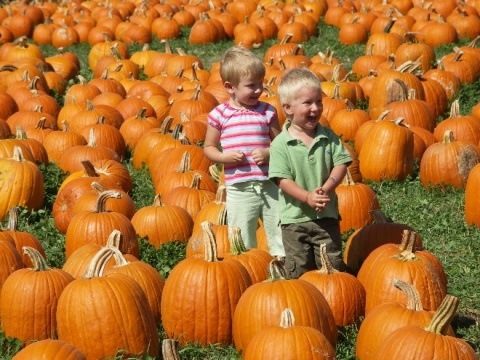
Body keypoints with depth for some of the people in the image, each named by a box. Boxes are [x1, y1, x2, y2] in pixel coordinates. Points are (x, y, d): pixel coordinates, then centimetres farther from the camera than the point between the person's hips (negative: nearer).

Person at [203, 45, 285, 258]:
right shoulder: (220, 114, 0)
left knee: (279, 231, 8)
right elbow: (209, 147, 6)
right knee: (242, 241, 4)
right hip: (239, 189, -2)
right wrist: (225, 157, -12)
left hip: (269, 185, 2)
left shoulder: (267, 112, 4)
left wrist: (269, 153, -12)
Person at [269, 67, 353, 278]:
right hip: (294, 217, -2)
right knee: (299, 271, 7)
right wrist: (307, 197, -26)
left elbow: (340, 165, -3)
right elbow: (282, 179, -14)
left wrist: (325, 189, -19)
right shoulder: (280, 144, -10)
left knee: (333, 267, 9)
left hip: (327, 215, 2)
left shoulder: (328, 136, 0)